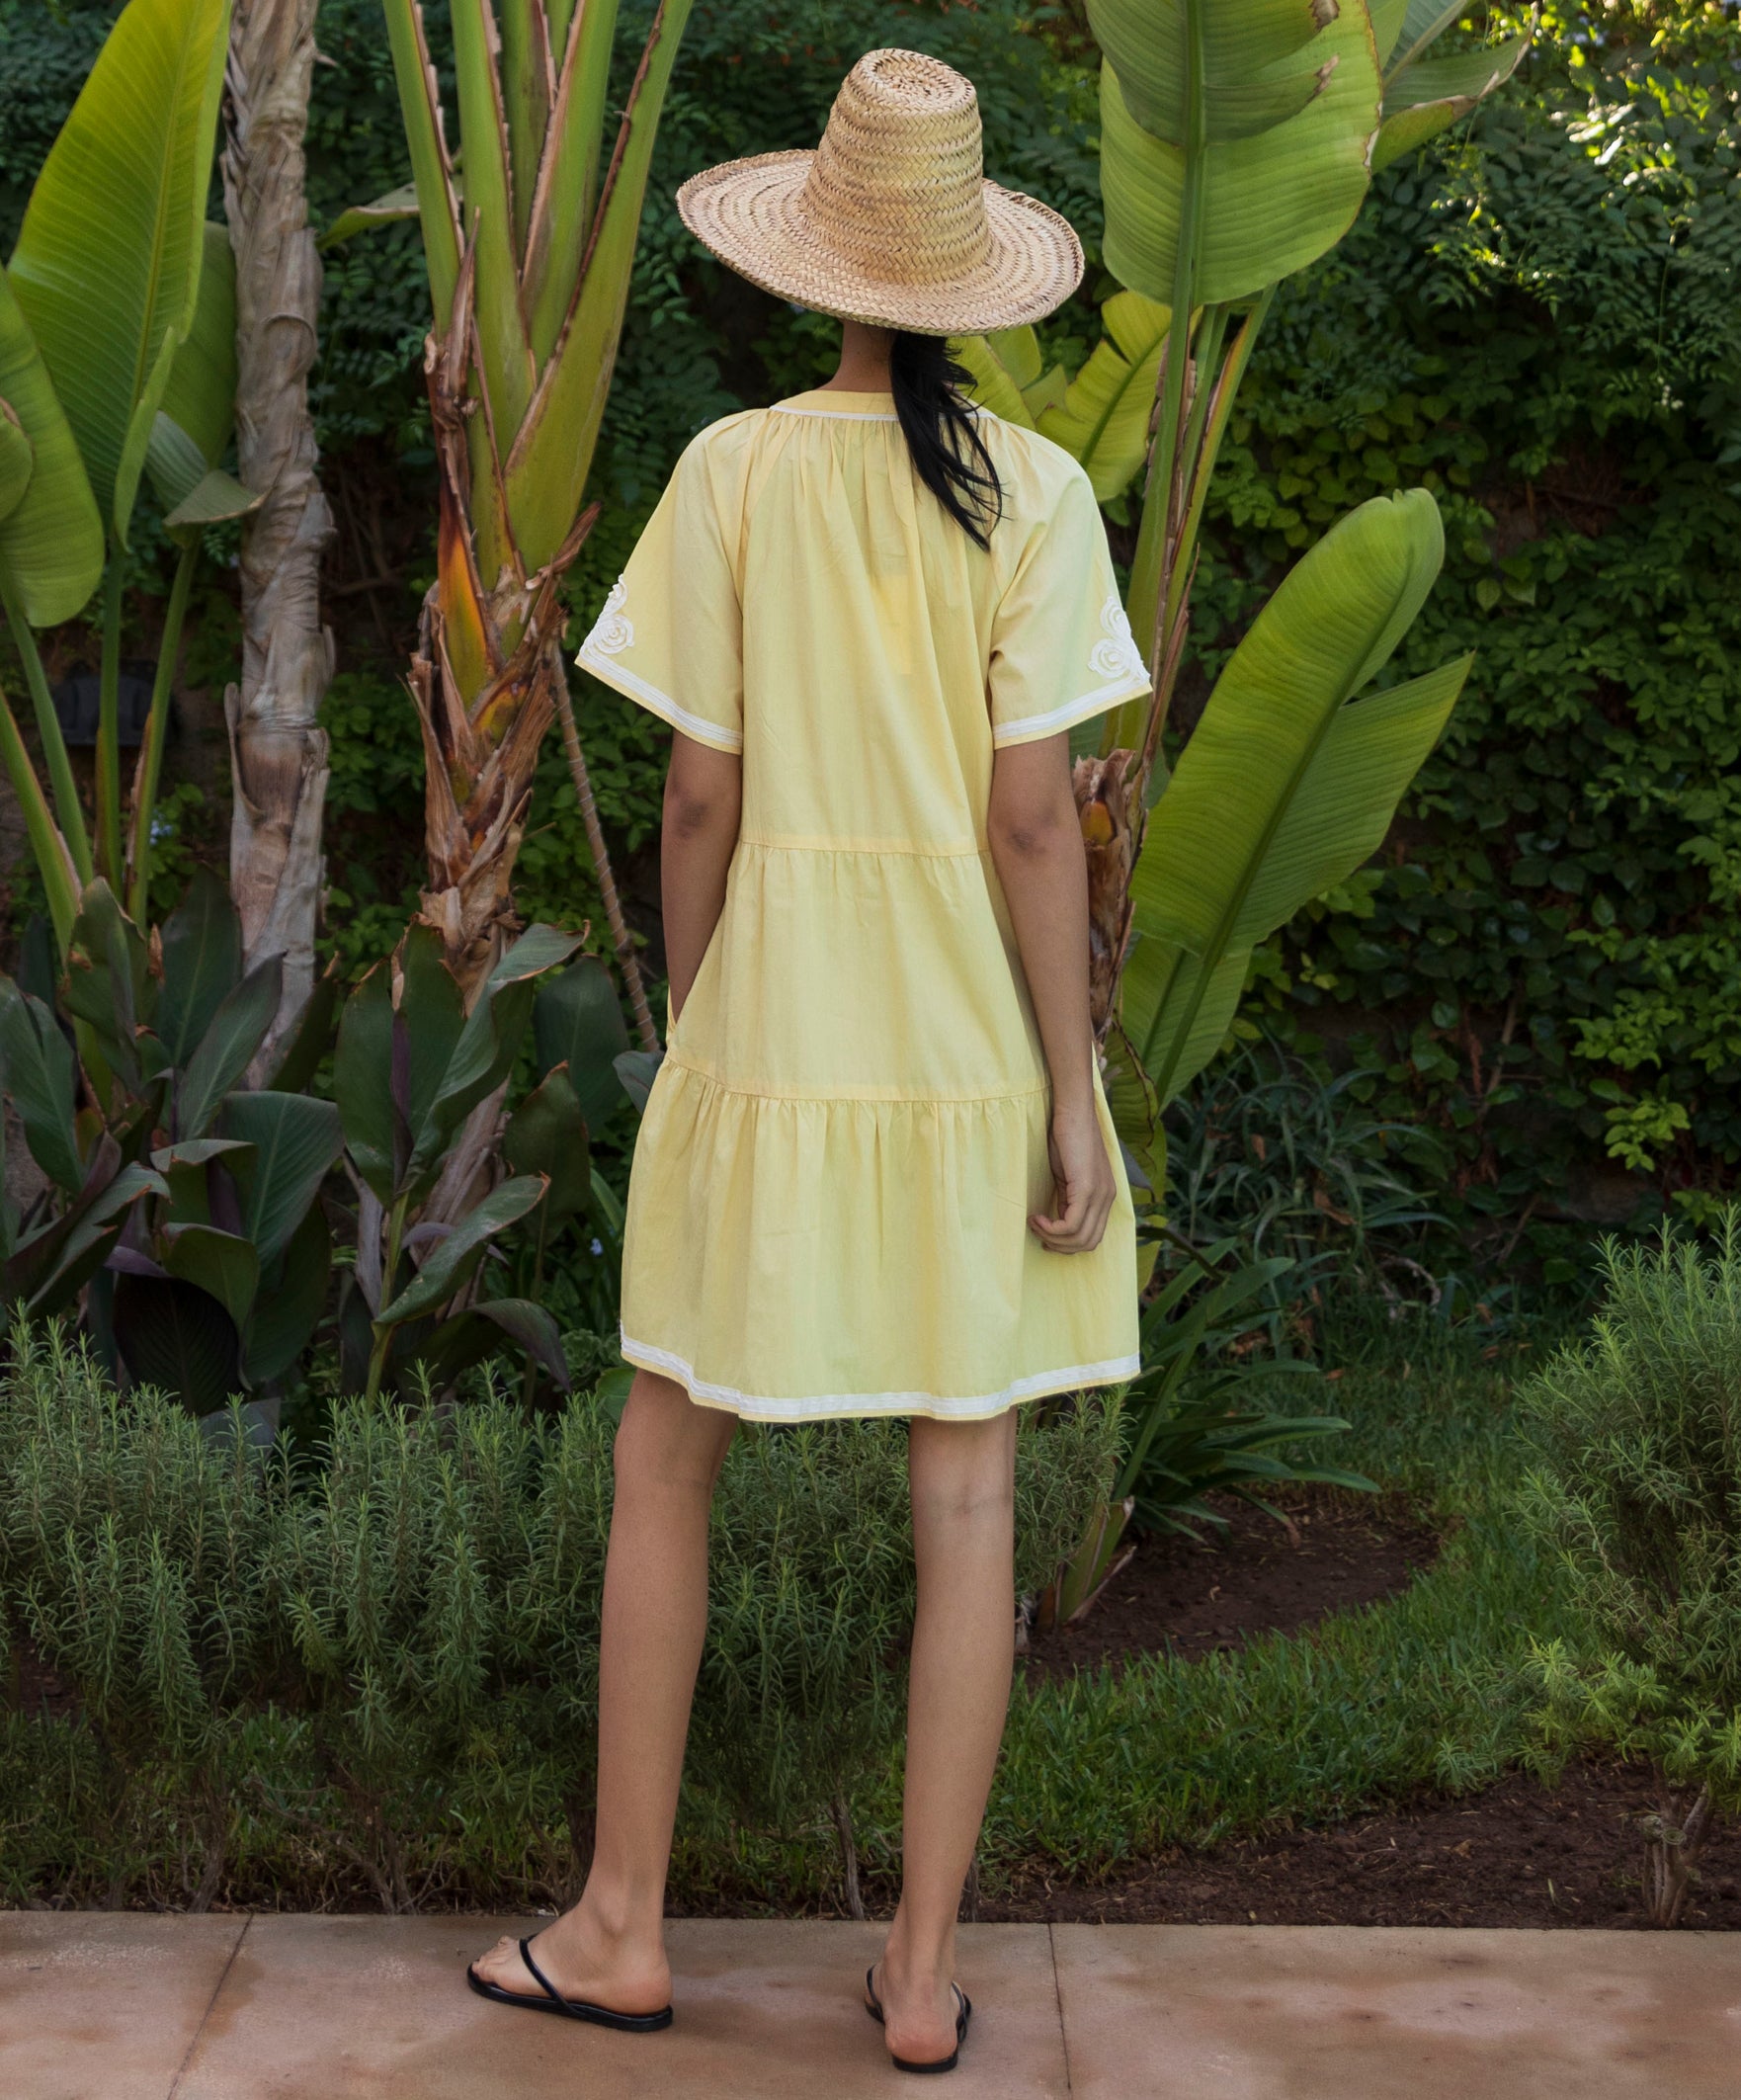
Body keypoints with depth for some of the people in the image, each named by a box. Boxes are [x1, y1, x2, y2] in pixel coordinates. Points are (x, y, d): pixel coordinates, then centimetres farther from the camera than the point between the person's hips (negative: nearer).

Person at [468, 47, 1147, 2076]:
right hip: (972, 1046, 1)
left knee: (664, 1463, 14)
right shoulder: (1034, 494, -5)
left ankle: (622, 1924, 21)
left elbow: (699, 798, -4)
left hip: (771, 1034, 0)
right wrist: (1076, 1093, -4)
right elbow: (1033, 816, -8)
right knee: (966, 1493, 8)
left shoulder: (736, 475, -5)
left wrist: (684, 1034, 8)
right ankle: (923, 1969, 15)